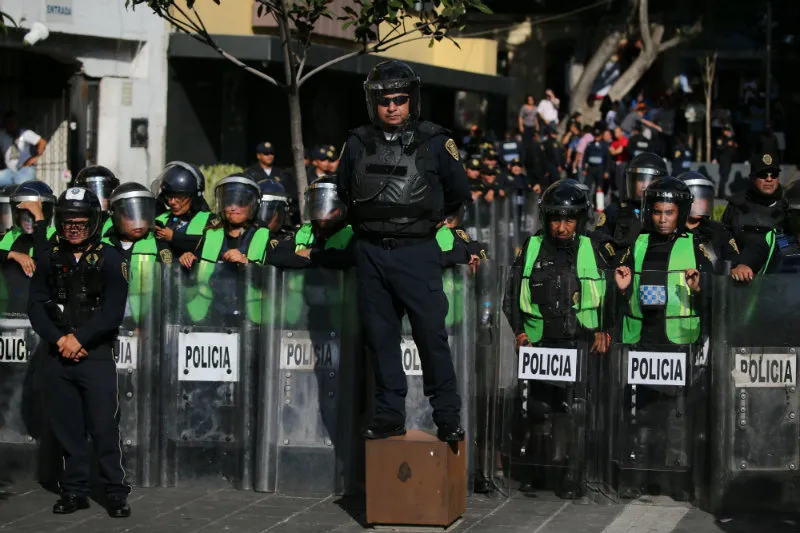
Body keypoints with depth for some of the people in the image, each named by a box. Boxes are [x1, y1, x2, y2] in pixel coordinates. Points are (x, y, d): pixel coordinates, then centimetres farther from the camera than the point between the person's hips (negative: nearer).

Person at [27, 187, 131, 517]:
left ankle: (116, 494, 2)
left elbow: (113, 312, -8)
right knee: (67, 428, 7)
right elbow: (36, 307, 4)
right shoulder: (50, 260, 9)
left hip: (97, 355, -3)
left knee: (104, 428, -5)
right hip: (60, 355, 4)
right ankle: (74, 492, 16)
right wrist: (60, 340, -10)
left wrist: (80, 338, -14)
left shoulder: (110, 260, -1)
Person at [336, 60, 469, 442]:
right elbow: (344, 193, 22)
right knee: (380, 337, 7)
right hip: (371, 253, 3)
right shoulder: (358, 144, 7)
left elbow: (458, 194, 10)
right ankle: (389, 416, 14)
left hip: (417, 253, -3)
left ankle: (448, 417, 2)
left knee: (431, 334, -6)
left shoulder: (434, 143, -1)